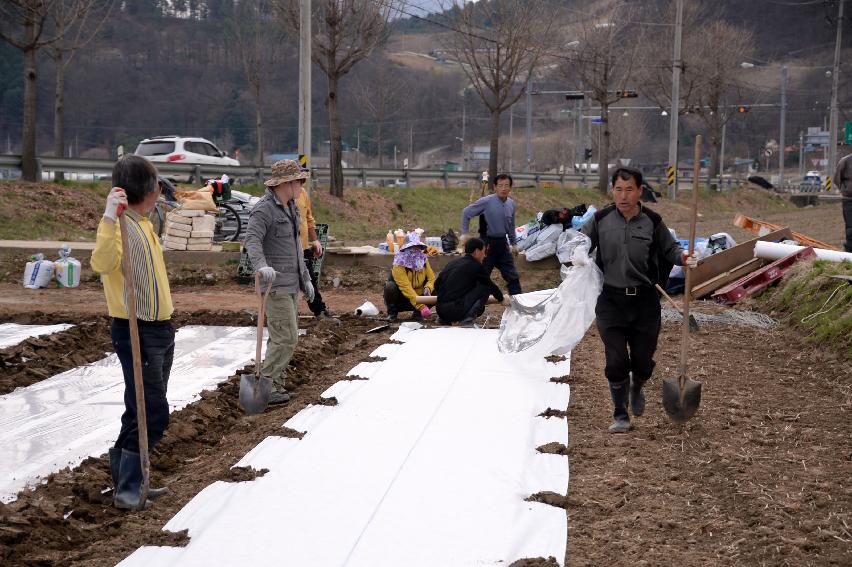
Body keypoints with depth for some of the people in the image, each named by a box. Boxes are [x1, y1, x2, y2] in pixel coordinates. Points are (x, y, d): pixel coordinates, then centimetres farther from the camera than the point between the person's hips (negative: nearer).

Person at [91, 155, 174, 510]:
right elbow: (102, 264, -38)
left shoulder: (143, 223, 13)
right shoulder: (120, 224, -18)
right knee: (152, 413, -10)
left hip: (160, 329, 10)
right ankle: (127, 490, -1)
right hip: (136, 332, -10)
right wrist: (109, 217, -48)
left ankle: (127, 478, 26)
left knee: (143, 412, 16)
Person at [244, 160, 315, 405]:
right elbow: (252, 239, -30)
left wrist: (305, 278, 23)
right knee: (286, 337, -11)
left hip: (291, 283, 9)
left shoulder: (290, 207, 15)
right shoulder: (264, 209, -14)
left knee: (284, 337, 13)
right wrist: (261, 265, -48)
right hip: (275, 283, -9)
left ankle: (275, 383, 21)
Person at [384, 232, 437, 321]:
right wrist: (421, 307, -40)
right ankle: (392, 313, -8)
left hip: (418, 296, 4)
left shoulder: (423, 260, -5)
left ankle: (417, 313, 3)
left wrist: (428, 288, -26)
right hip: (400, 299, -4)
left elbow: (431, 278, 0)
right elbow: (406, 288, -32)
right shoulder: (399, 264, -23)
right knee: (390, 286, -32)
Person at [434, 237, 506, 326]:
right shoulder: (476, 266, -1)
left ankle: (444, 319, 17)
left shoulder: (452, 263, 17)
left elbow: (437, 284, 21)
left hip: (440, 310, 8)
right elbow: (491, 285, 11)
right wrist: (501, 299, 29)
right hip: (456, 310, -8)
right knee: (485, 287, 5)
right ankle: (467, 319, -6)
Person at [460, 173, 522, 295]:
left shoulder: (511, 204, 4)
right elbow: (466, 212, -5)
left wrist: (514, 243, 18)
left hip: (502, 243, 5)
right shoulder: (486, 201, -14)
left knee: (512, 276, 5)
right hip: (488, 243, -5)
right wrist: (465, 233, -7)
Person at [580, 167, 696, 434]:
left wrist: (684, 258, -9)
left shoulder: (652, 222, -2)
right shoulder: (600, 220, -2)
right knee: (616, 362, -6)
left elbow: (670, 248, 11)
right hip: (611, 300, -1)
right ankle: (620, 415, 13)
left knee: (643, 362, 8)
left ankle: (636, 389, 45)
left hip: (644, 301, 1)